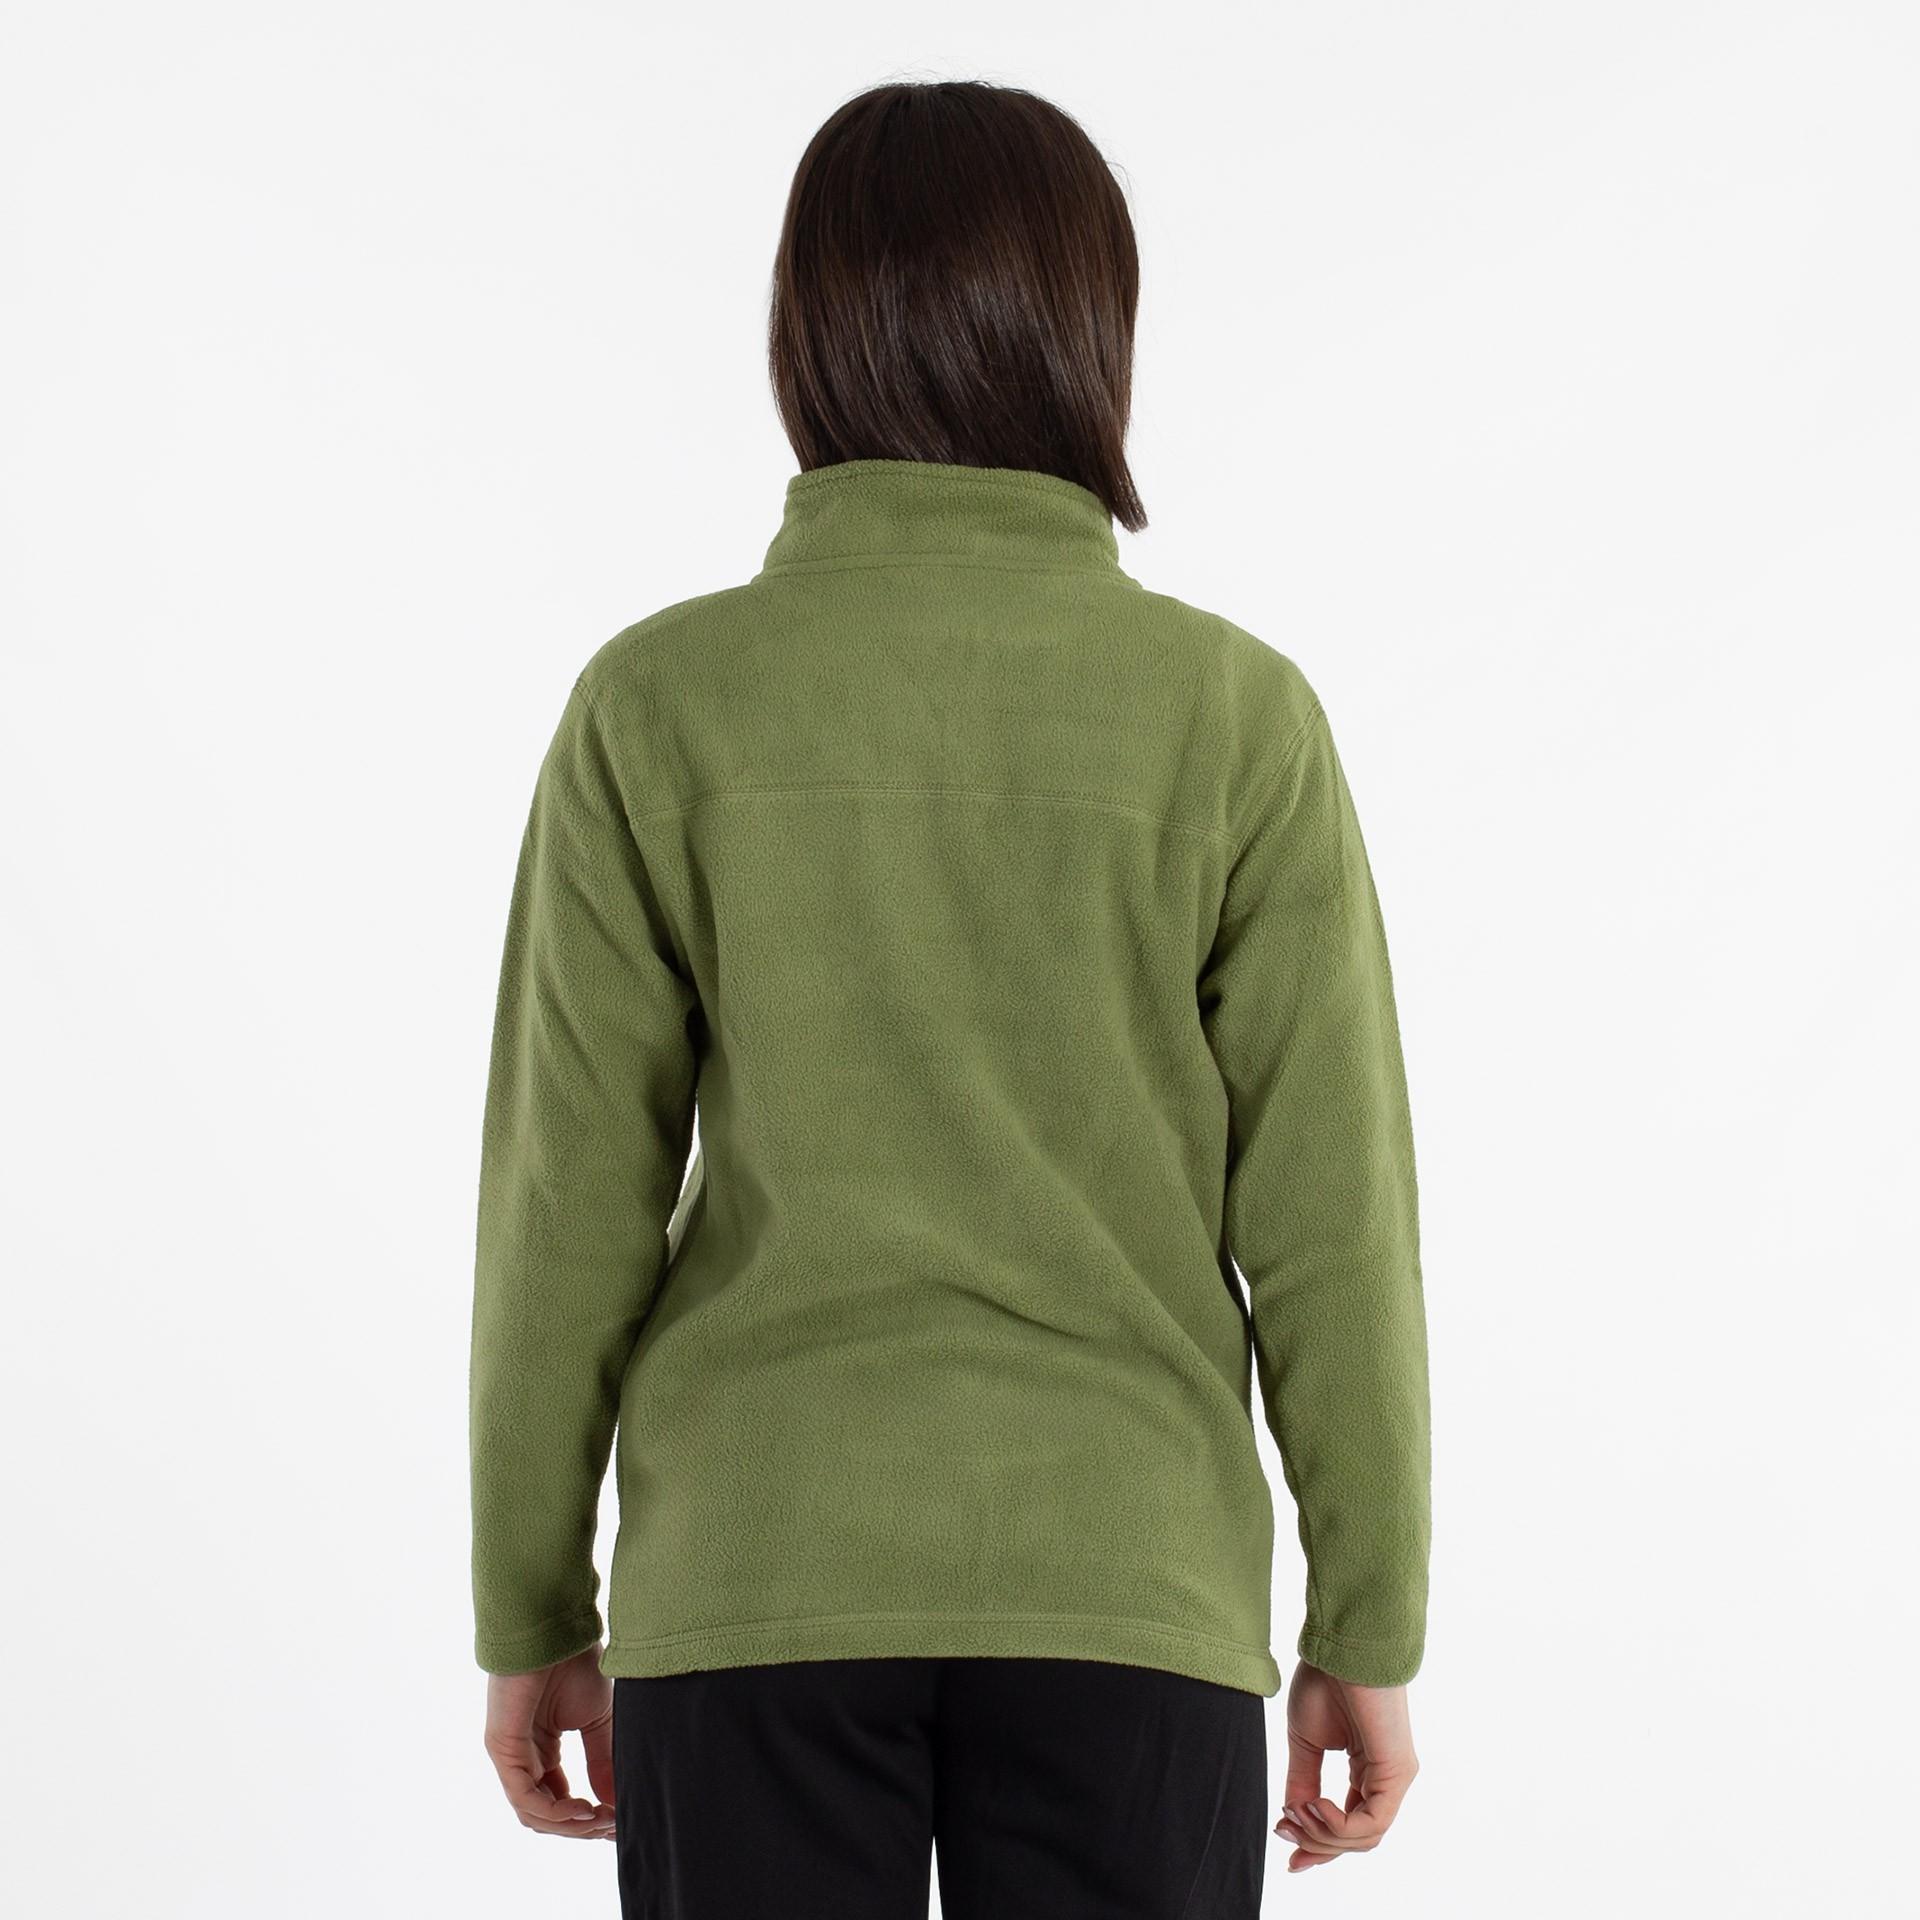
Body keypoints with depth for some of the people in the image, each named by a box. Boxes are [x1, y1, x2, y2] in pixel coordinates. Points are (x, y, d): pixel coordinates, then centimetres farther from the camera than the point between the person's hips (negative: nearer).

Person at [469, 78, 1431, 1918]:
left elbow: (573, 1205, -3)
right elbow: (1329, 1220, -4)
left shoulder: (661, 704, -5)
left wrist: (532, 1613, 8)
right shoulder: (1234, 714, -5)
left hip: (753, 1577, 0)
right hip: (1129, 1583, 0)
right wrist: (1369, 1626, 6)